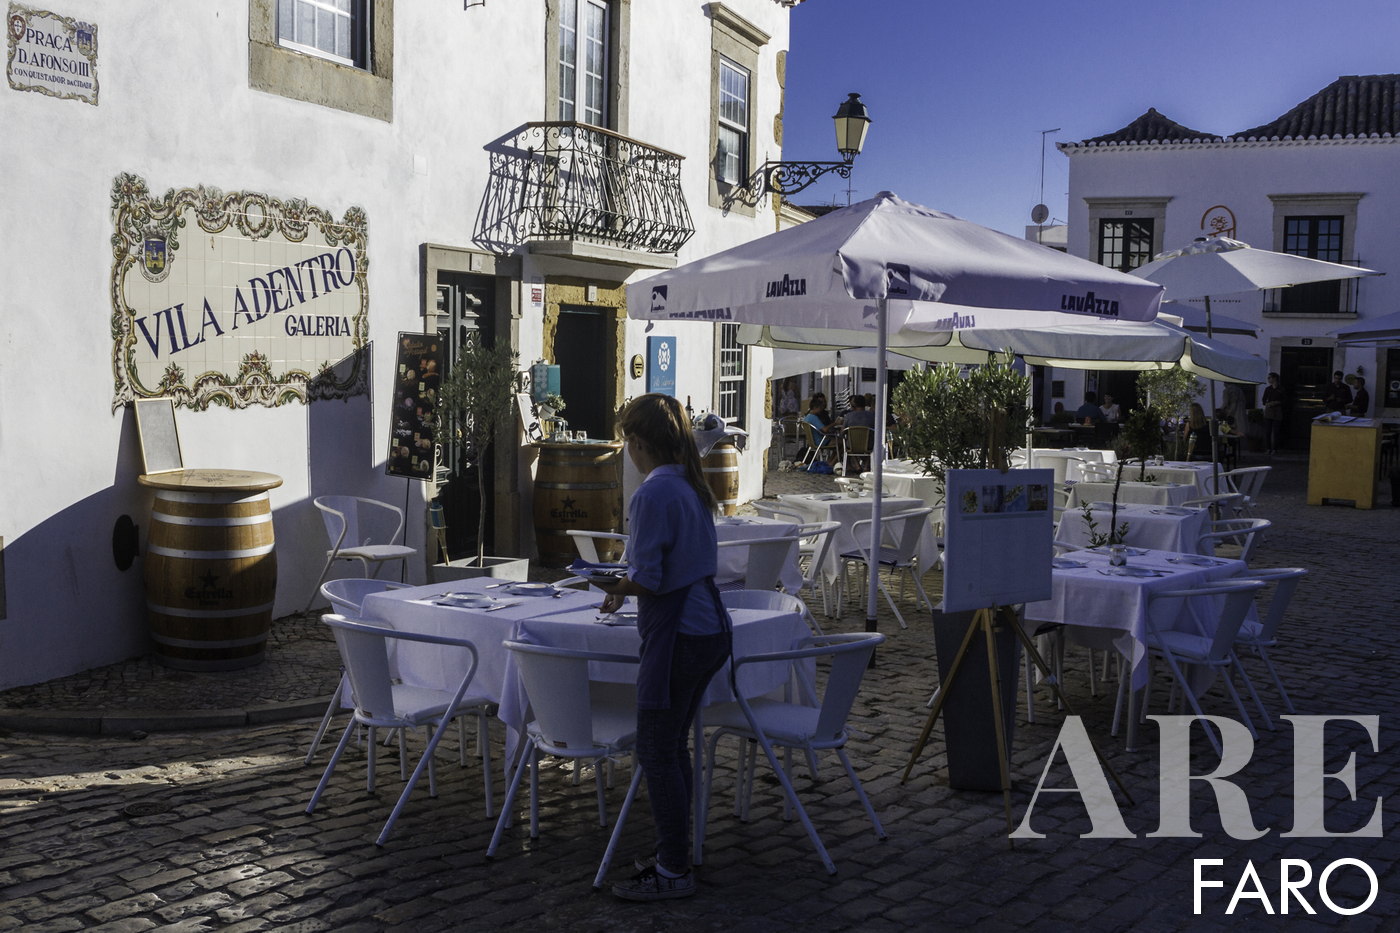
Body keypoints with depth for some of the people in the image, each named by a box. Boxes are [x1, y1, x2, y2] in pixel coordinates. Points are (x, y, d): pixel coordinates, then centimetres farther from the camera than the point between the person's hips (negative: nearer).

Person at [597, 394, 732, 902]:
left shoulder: (653, 493, -18)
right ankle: (675, 851, 28)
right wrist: (625, 585, 21)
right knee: (672, 749, 18)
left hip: (677, 640, -9)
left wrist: (613, 585, -1)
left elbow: (648, 580, -20)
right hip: (710, 631, 9)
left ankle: (673, 872, 10)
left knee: (657, 754, 1)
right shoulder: (691, 487, 10)